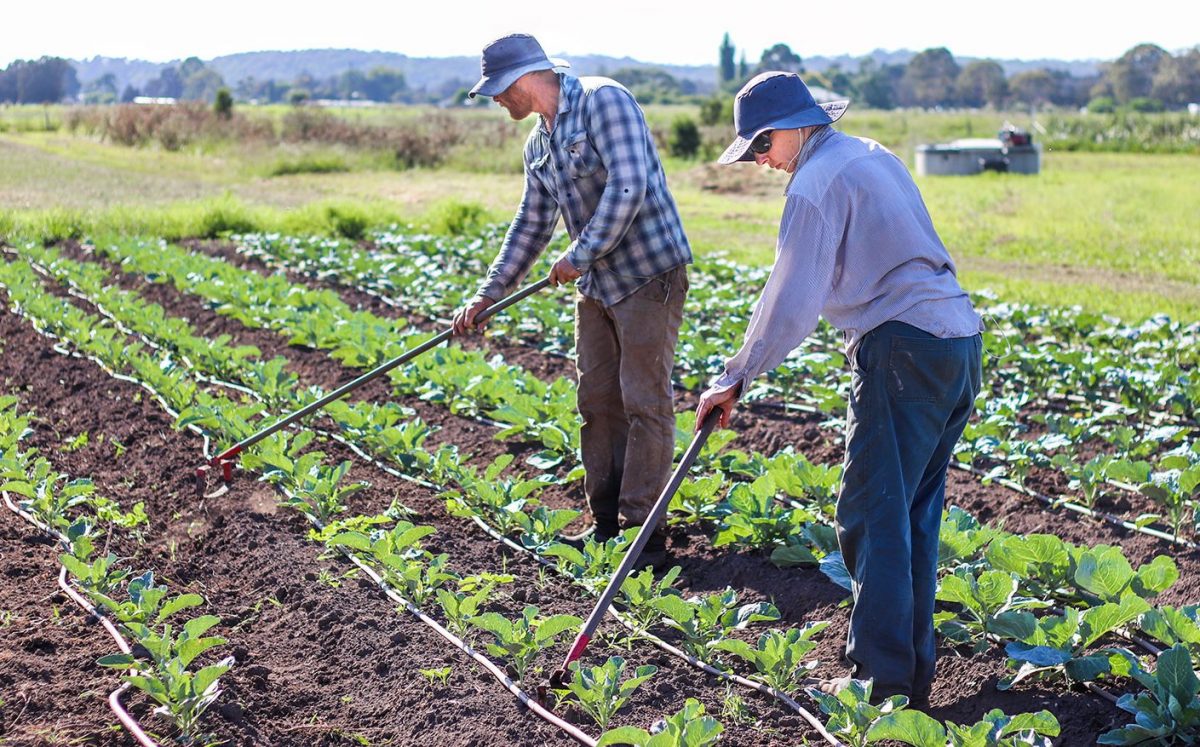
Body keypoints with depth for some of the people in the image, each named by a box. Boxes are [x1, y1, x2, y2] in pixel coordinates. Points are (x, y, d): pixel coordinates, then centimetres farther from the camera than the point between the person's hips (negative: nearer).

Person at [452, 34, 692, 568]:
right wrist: (486, 296, 18)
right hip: (596, 285, 9)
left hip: (649, 276, -9)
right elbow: (531, 227, 19)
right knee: (597, 401, 10)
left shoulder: (603, 101, -13)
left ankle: (644, 532, 0)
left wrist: (579, 255, -16)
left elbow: (628, 187, -23)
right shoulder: (538, 144, 12)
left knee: (645, 403, -5)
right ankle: (606, 523, 20)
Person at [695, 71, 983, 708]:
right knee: (914, 517, 14)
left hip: (904, 352, -9)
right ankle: (914, 671, 20)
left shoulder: (816, 183, -9)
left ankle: (882, 680, 0)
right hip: (959, 340, 9)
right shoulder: (873, 156, 19)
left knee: (873, 517, -3)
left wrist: (734, 380, -5)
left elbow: (790, 302, -13)